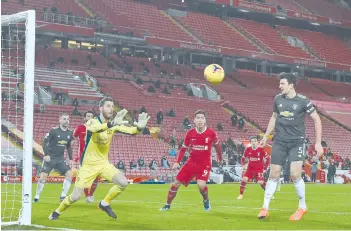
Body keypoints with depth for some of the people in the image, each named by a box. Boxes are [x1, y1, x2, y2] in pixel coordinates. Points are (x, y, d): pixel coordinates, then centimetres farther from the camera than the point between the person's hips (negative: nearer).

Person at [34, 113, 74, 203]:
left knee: (70, 174, -11)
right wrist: (46, 154, -23)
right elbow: (45, 142, -12)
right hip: (50, 158, -5)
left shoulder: (70, 133, 4)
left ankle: (63, 196, -2)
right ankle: (37, 196, 7)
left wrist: (70, 159, 10)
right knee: (43, 176, -12)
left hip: (60, 159, 5)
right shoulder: (54, 130, -12)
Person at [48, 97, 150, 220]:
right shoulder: (93, 122, -20)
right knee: (75, 197, -5)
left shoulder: (114, 124, -4)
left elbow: (129, 130, -16)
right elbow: (94, 128, -45)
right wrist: (111, 123, -63)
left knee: (123, 183, -15)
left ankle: (104, 203, 9)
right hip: (88, 165, -4)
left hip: (104, 163, 4)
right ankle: (57, 212, 24)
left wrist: (139, 127, -41)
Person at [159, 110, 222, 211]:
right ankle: (167, 205, 17)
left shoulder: (211, 133, -10)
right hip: (192, 162, 3)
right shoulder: (190, 133, -4)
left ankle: (206, 201, 10)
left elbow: (217, 145, 9)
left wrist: (220, 159, 20)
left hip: (205, 164, -3)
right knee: (176, 184, -2)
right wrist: (177, 162, -2)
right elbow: (183, 148, 7)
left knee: (201, 185, -25)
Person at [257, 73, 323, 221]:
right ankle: (265, 208, 7)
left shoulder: (303, 101, -9)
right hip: (280, 141, 3)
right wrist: (266, 136, 18)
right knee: (274, 174, 0)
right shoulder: (278, 99, 2)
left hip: (297, 142, -3)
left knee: (295, 175, -14)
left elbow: (317, 120, -3)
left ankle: (302, 207, 7)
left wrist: (318, 142, -7)